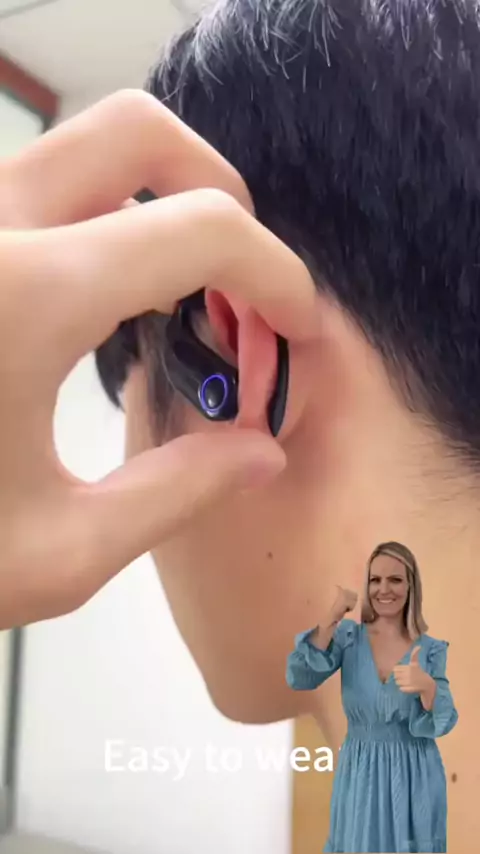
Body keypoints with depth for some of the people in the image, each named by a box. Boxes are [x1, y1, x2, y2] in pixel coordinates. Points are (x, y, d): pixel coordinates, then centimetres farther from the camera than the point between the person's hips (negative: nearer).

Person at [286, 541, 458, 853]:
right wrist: (332, 618, -26)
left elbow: (444, 723, -9)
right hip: (359, 774, 0)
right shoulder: (349, 635, -5)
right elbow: (298, 679, -18)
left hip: (414, 776, 0)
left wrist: (427, 687, -30)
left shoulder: (431, 649, -4)